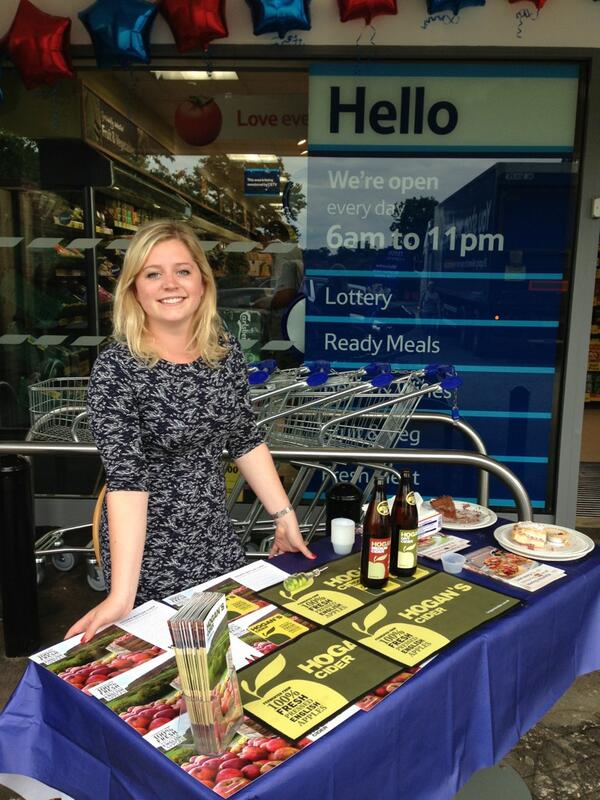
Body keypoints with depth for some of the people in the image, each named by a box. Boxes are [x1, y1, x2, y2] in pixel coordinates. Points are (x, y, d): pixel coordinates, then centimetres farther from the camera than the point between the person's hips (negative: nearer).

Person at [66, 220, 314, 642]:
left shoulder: (226, 351, -3)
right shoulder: (116, 369, -18)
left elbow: (247, 441, 4)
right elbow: (126, 477, -25)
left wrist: (285, 518, 4)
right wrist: (122, 596, -30)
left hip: (218, 542, 5)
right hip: (148, 556, -4)